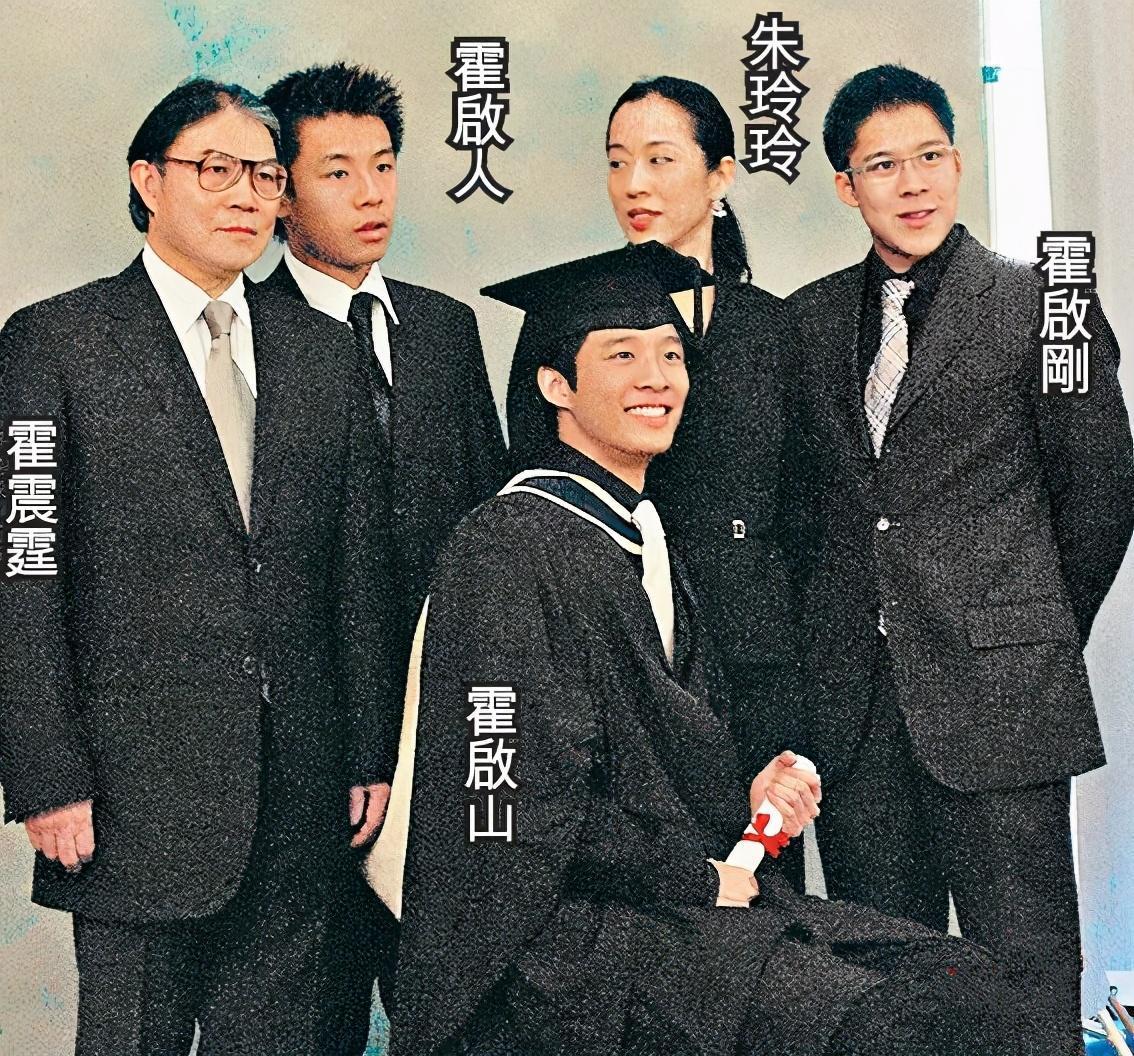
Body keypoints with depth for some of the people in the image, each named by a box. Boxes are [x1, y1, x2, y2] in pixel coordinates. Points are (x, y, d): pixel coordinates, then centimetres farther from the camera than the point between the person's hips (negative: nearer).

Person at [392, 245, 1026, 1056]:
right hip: (561, 928, -8)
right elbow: (520, 809, -17)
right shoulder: (513, 548, -13)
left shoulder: (644, 541, 14)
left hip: (685, 891, 8)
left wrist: (746, 797, 3)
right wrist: (702, 877, -10)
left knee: (954, 980, -7)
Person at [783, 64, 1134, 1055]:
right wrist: (832, 645, 11)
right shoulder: (808, 321, 10)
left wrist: (1034, 643, 9)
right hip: (853, 709, 4)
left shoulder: (1042, 305, -1)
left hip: (995, 708, -3)